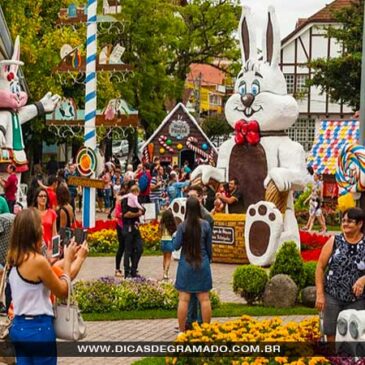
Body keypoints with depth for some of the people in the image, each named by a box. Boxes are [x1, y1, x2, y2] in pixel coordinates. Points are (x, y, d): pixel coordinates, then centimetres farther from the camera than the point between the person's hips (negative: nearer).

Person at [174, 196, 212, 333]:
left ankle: (182, 331, 4)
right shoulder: (205, 225, -4)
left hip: (186, 265, -1)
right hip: (202, 264, 2)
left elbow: (176, 246, -4)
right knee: (204, 298, 7)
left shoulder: (182, 226, -9)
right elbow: (209, 247, 3)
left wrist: (176, 236, 14)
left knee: (184, 299, 2)